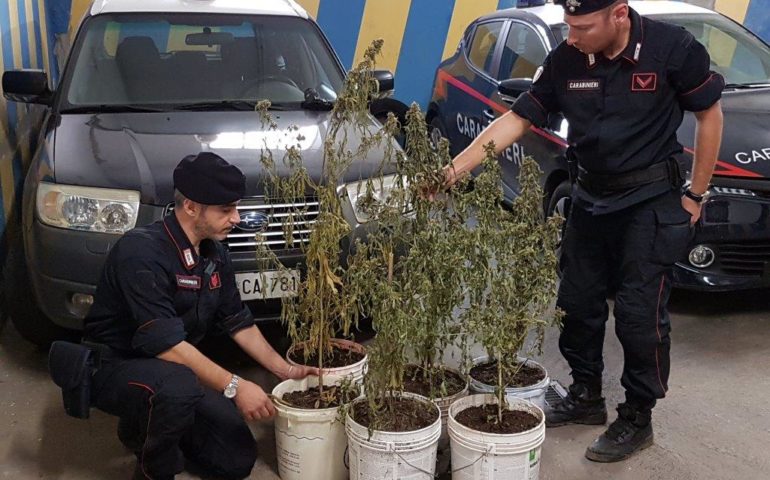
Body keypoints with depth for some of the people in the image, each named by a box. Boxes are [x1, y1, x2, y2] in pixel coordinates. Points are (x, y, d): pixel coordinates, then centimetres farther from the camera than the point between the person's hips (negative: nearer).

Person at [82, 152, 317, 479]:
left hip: (174, 367, 7)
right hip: (115, 367, -7)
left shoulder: (214, 255, -1)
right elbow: (164, 343, -32)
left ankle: (148, 425, 20)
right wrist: (233, 387, -32)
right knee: (178, 384, -40)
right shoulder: (142, 252, -27)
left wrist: (286, 370, 1)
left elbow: (238, 322, 9)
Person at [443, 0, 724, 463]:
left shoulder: (672, 47, -17)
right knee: (578, 302, 11)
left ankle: (637, 419, 14)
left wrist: (695, 195, -5)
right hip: (590, 198, 5)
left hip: (651, 199, -5)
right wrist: (455, 169, -15)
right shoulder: (564, 61, -7)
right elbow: (516, 120, -6)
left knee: (641, 312, -4)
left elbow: (710, 115, -5)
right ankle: (586, 396, 31)